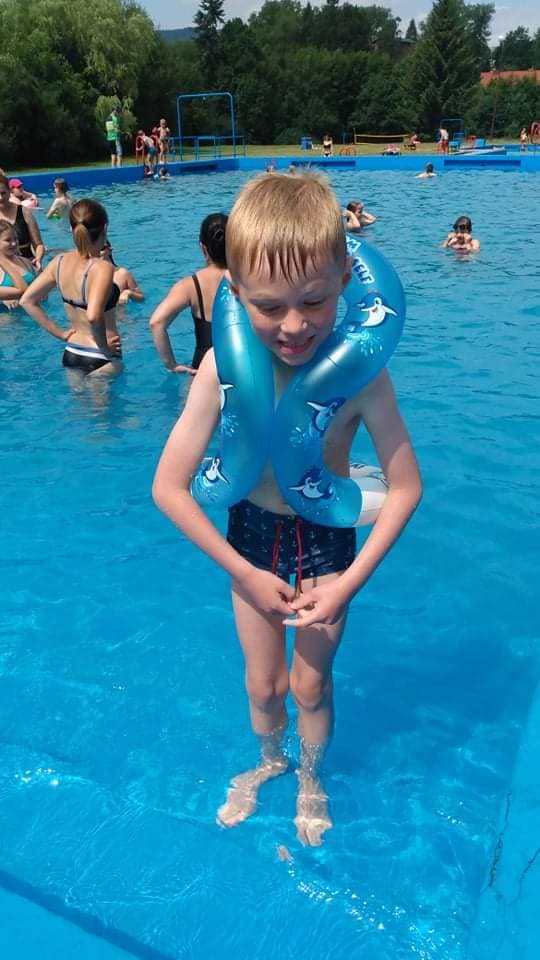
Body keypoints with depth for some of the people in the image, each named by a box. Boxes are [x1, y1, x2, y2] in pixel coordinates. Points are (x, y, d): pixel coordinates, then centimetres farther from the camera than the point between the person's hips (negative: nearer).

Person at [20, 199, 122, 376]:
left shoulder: (59, 262, -2)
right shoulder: (102, 268, -24)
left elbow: (27, 300, 4)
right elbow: (94, 316, -39)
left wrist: (60, 333, 5)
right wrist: (104, 346, -21)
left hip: (71, 354, 7)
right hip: (101, 360, -7)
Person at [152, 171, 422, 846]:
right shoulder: (224, 366, -26)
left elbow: (405, 487, -16)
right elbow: (169, 488, -20)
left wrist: (350, 582, -18)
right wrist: (245, 574, -17)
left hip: (328, 540, -1)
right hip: (252, 537, 1)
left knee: (310, 684, 17)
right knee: (262, 683, 18)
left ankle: (310, 777, 49)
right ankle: (269, 760, 52)